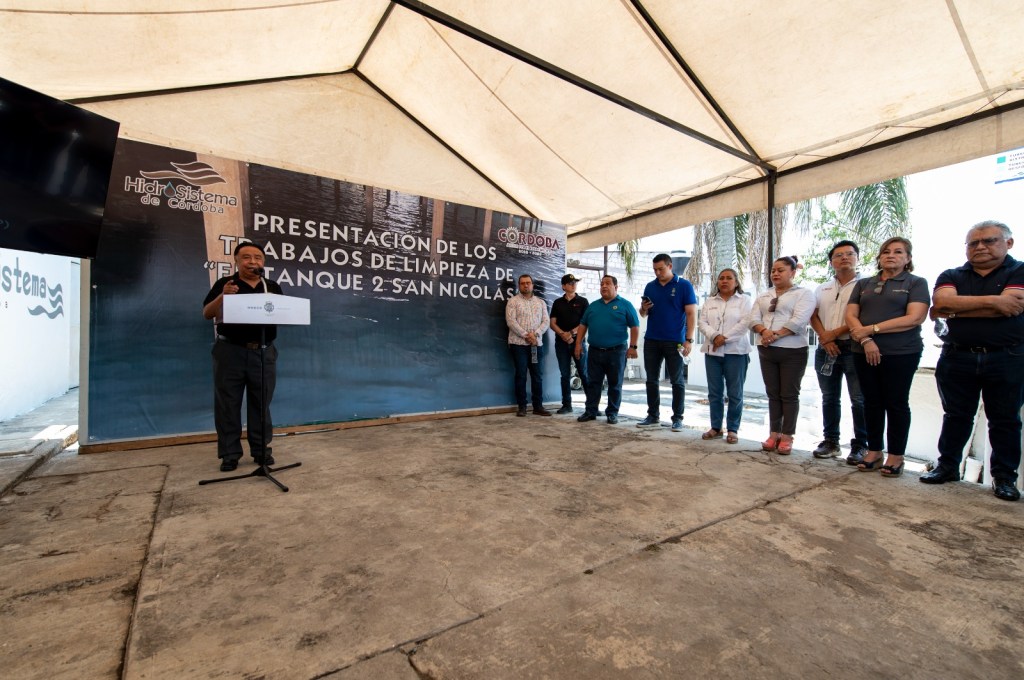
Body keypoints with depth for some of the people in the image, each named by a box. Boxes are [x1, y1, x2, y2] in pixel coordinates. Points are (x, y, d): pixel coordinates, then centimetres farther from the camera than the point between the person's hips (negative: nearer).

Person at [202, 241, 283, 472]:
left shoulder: (272, 287, 8)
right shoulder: (224, 284, 3)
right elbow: (207, 314, -1)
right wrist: (222, 296, -17)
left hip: (264, 351, 2)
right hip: (230, 351, -1)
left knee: (261, 403, 8)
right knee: (228, 404, 4)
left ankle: (262, 450, 18)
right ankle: (229, 454, 15)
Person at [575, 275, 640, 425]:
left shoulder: (625, 305, 1)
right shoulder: (593, 305, 13)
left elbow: (635, 326, -2)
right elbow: (583, 325, 15)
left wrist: (633, 347, -8)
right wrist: (578, 344, 7)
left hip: (616, 351, -3)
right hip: (594, 351, 4)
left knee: (615, 384, 6)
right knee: (593, 383, 7)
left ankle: (612, 413, 16)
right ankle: (590, 411, 16)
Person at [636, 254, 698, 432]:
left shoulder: (684, 285, -2)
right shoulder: (650, 287, 11)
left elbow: (691, 314, -6)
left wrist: (689, 340, -14)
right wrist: (644, 309, -8)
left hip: (674, 341, -4)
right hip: (651, 340, 4)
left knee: (677, 381, 4)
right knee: (652, 380, 8)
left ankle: (677, 418, 13)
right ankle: (653, 416, 17)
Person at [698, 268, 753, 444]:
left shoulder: (745, 300, 5)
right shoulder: (710, 302, 16)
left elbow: (744, 323, -8)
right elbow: (702, 323, 4)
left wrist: (725, 338, -15)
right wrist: (715, 336, -13)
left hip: (736, 352, -3)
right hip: (712, 351, 3)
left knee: (735, 393, 0)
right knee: (714, 392, 6)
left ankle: (733, 429, 9)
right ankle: (716, 427, 15)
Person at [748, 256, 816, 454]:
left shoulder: (804, 293, 0)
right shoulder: (763, 296, 16)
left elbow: (798, 321, -14)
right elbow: (754, 319, 4)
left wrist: (775, 335, -16)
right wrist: (764, 331, -15)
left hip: (792, 351, -5)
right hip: (766, 350, 5)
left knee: (789, 395, 1)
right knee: (773, 394, 8)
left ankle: (787, 437, 7)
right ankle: (774, 434, 15)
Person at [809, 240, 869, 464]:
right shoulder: (822, 289, 16)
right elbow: (813, 316, 10)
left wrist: (835, 333, -10)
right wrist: (824, 337, -5)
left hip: (853, 348, -5)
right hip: (826, 349, 5)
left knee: (859, 400, -3)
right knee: (829, 398, 11)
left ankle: (860, 445, 8)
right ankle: (830, 441, 20)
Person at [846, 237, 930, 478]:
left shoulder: (916, 283, 4)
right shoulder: (863, 284, 13)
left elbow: (915, 318, -10)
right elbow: (850, 316, 4)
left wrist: (872, 328, -14)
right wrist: (866, 340, -12)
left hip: (901, 353, -3)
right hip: (865, 352, 3)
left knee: (896, 403, 3)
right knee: (872, 402, 8)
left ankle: (896, 456, 14)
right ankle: (874, 451, 17)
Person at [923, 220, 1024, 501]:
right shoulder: (951, 276, 8)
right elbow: (942, 302, -12)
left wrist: (955, 310, -10)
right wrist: (991, 300, -14)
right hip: (957, 358, 2)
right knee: (956, 416, 10)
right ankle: (948, 466, 19)